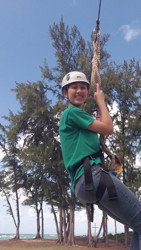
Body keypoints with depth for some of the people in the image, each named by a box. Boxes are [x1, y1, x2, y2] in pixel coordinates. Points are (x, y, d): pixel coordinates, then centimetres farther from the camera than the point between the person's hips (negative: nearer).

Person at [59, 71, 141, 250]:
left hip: (83, 183, 10)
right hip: (91, 176, -10)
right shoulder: (72, 112, 2)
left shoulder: (72, 116, 31)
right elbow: (108, 128, -1)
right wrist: (101, 101, 15)